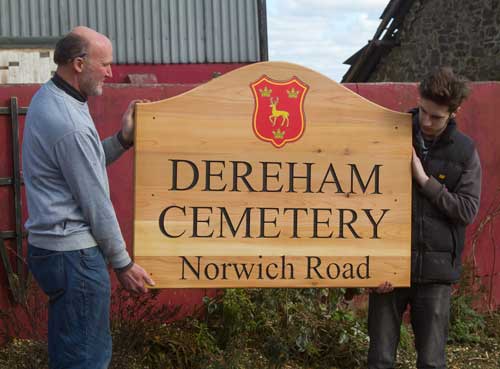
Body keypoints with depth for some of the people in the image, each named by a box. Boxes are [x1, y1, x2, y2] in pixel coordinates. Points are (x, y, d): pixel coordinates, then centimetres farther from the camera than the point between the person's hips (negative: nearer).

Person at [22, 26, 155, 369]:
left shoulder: (48, 97, 8)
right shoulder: (70, 124, -22)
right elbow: (96, 203, -17)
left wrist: (123, 139, 3)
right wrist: (123, 263, -7)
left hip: (50, 246, 10)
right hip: (73, 253, -10)